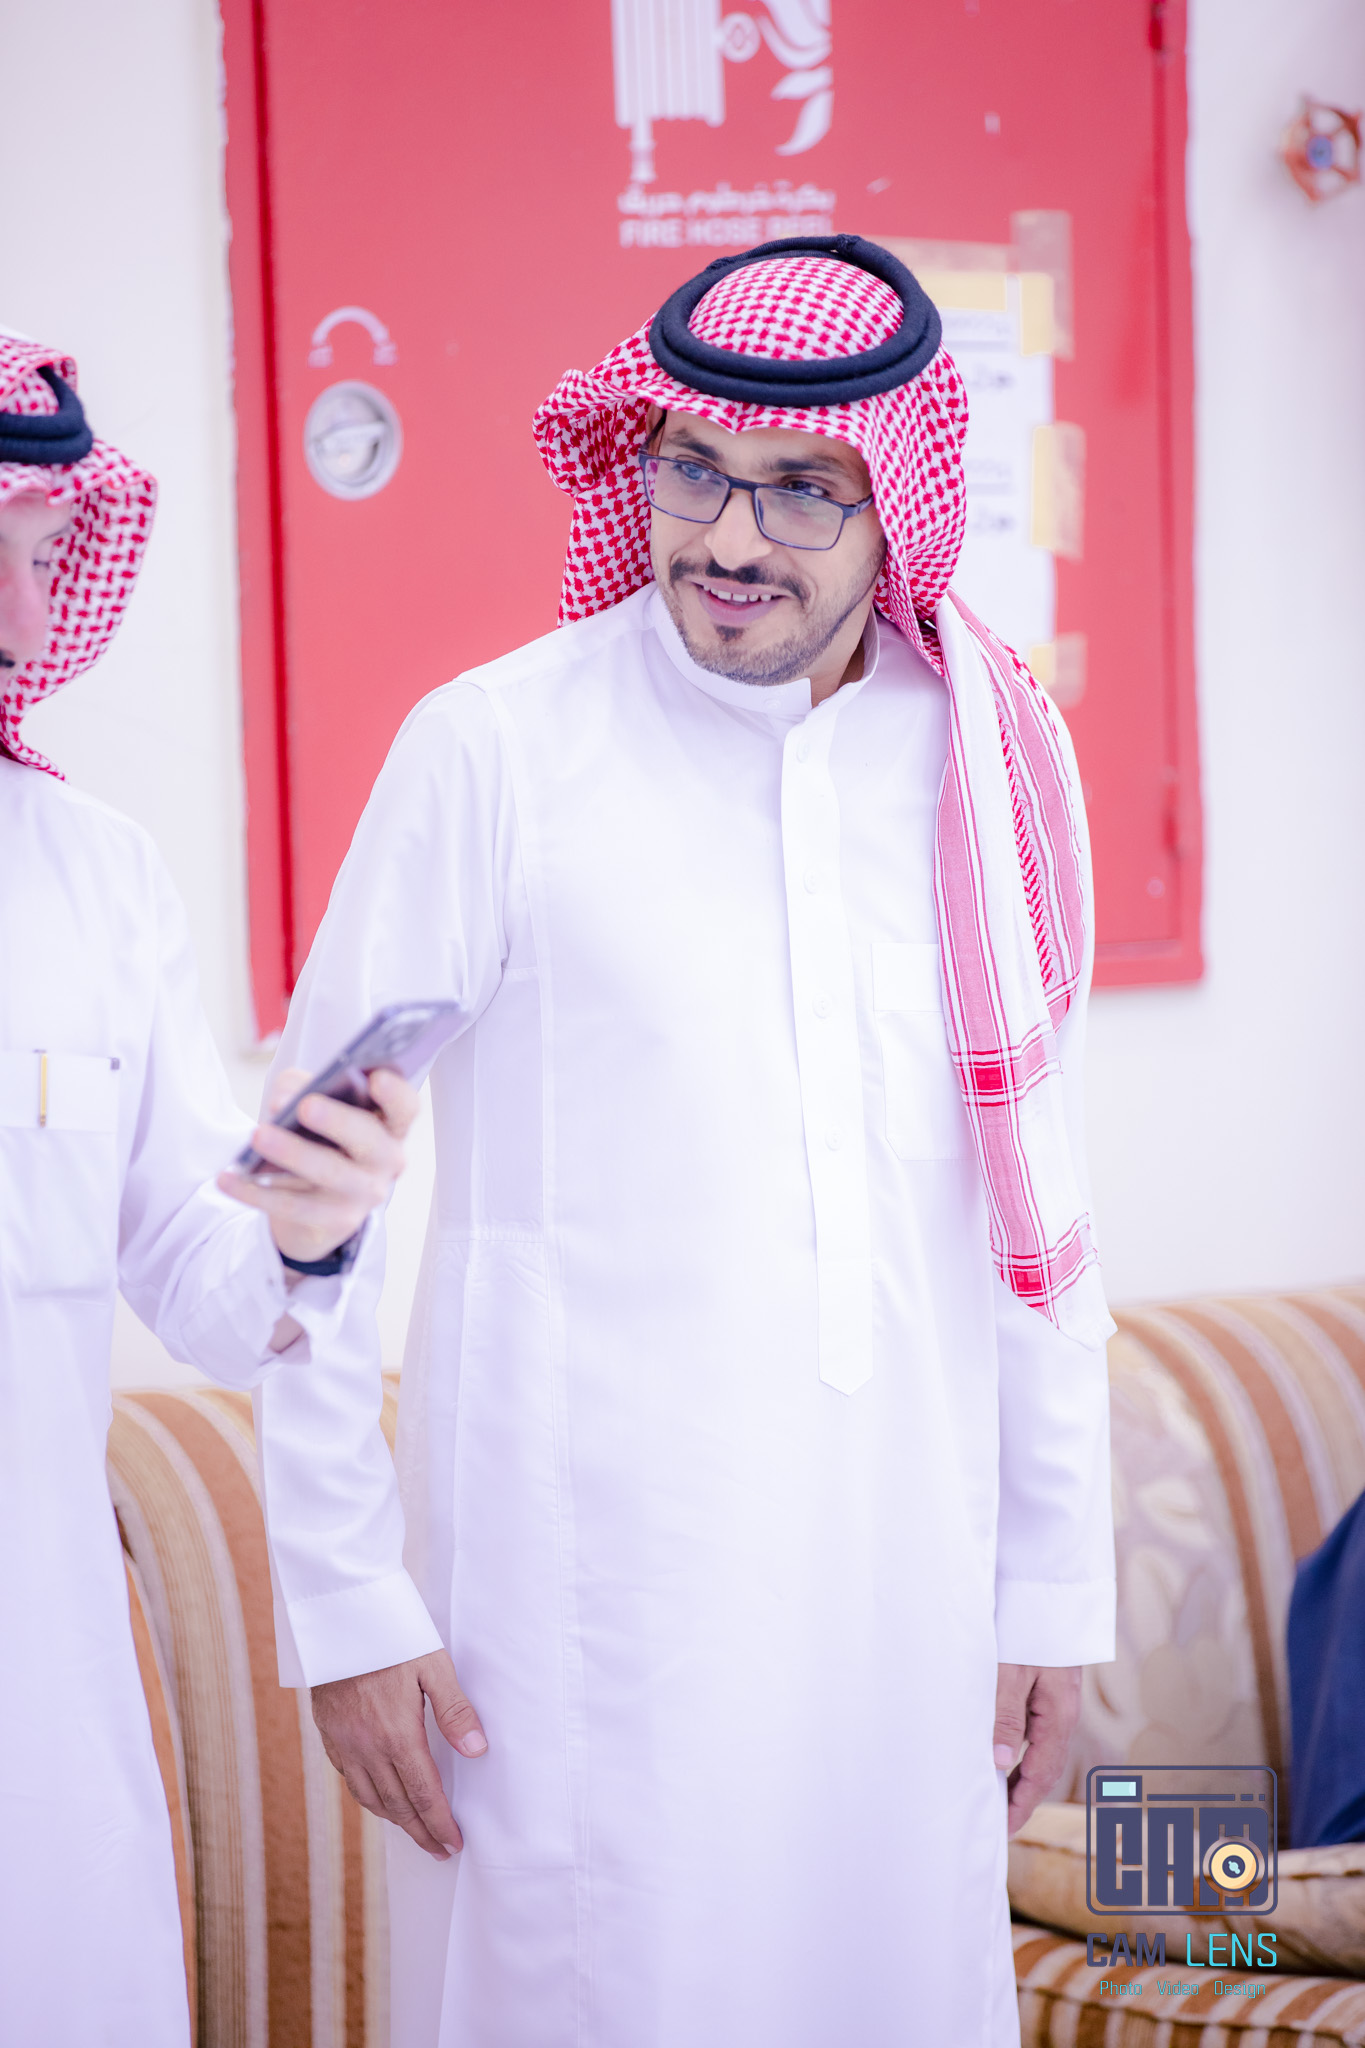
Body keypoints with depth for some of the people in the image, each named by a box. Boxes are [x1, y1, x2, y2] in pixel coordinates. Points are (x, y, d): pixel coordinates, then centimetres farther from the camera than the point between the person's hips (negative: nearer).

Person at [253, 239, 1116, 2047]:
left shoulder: (1000, 760, 4)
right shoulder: (492, 750, -8)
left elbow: (1035, 1200, 12)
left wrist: (1054, 1581, 12)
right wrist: (345, 1603, -6)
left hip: (902, 1558, 4)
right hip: (589, 1550, -4)